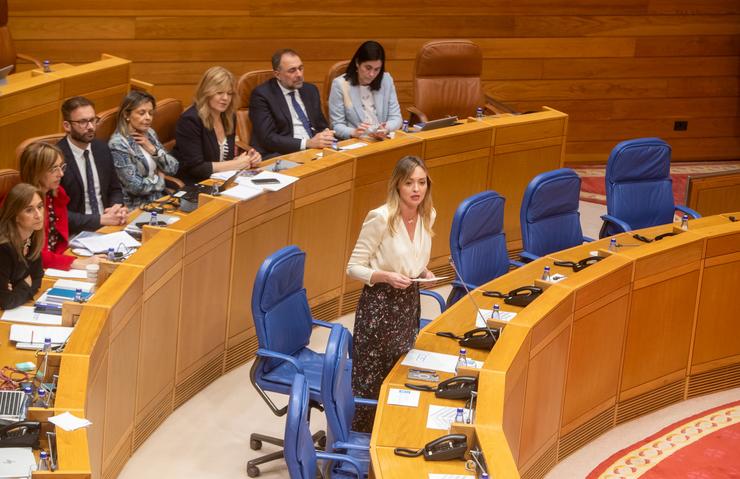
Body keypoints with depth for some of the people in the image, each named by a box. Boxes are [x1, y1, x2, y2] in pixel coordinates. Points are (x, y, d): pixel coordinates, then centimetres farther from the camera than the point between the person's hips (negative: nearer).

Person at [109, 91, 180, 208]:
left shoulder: (149, 133, 7)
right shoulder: (118, 143, -15)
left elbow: (173, 168, 6)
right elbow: (136, 186, -19)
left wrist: (152, 149, -8)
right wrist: (159, 178, -3)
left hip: (160, 199, 7)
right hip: (137, 207, -7)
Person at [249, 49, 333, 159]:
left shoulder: (310, 90, 14)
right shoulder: (262, 95, -4)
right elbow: (268, 138, -12)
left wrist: (326, 135, -6)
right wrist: (307, 143, -21)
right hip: (281, 156, -5)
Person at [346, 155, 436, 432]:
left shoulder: (428, 216, 1)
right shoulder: (380, 219, -19)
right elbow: (354, 268, -14)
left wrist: (424, 273, -2)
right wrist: (386, 277, -28)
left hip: (409, 302, 6)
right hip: (379, 304, -6)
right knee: (371, 378, 1)